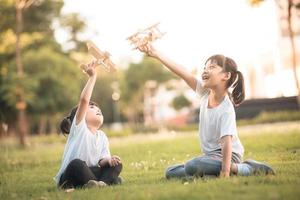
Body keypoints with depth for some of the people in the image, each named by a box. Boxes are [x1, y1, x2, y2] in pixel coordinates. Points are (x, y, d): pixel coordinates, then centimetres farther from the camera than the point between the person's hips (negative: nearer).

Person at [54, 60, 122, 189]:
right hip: (70, 177, -5)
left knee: (116, 165, -14)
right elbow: (84, 100, -20)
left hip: (91, 172, 6)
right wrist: (92, 77, -16)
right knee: (76, 164, -37)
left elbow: (102, 160, -1)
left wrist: (109, 160, -25)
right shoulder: (79, 127, -4)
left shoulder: (102, 136, 13)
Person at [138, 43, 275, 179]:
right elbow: (183, 73, -8)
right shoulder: (206, 93, -2)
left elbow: (227, 142, -30)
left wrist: (225, 171, -37)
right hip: (211, 155, 9)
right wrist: (156, 54, -12)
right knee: (170, 173, 7)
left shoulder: (226, 110, -23)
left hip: (227, 156, -9)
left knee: (192, 166, -35)